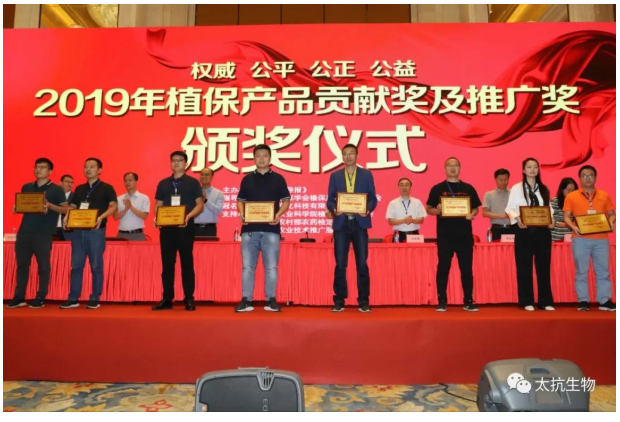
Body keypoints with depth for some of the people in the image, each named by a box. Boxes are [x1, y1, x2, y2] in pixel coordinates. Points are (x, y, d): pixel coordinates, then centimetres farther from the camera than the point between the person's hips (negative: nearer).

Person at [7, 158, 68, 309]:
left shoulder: (56, 189, 0)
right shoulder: (26, 187, 15)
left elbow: (65, 209, -3)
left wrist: (50, 206, -19)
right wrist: (16, 208, -1)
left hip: (44, 234, -5)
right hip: (24, 231, 5)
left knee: (43, 266, 1)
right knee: (22, 264, 8)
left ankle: (40, 298, 8)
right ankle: (19, 297, 17)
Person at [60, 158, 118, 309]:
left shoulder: (106, 188, 0)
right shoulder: (79, 189, 16)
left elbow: (114, 206, -9)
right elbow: (73, 207, 18)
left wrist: (101, 217, -25)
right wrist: (67, 217, -3)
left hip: (96, 231, -5)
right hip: (78, 230, 5)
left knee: (96, 265, 1)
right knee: (76, 265, 7)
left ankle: (95, 299, 8)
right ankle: (73, 299, 14)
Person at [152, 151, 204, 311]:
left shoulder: (193, 182, 4)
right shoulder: (163, 183, 14)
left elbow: (200, 204, -1)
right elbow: (158, 204, 14)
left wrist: (189, 216, -18)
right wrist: (156, 217, -6)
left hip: (185, 227, -3)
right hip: (166, 227, 3)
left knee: (187, 263, 1)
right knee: (167, 263, 6)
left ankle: (189, 299, 7)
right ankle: (167, 299, 13)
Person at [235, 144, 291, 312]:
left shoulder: (278, 179, 6)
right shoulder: (247, 179, 11)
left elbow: (286, 201, 6)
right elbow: (240, 200, 13)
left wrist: (279, 214, -11)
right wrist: (242, 214, -6)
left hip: (271, 229, -1)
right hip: (249, 228, 2)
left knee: (271, 266, 2)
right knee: (247, 266, 4)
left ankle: (271, 300, 12)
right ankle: (246, 300, 11)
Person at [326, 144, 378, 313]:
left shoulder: (366, 174, 9)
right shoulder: (335, 176, 11)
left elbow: (373, 198, 5)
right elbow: (330, 199, 8)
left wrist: (368, 210, -15)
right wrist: (333, 209, -13)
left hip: (359, 223, -1)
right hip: (341, 223, 1)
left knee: (362, 263, 0)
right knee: (340, 264, 2)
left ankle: (364, 301, 11)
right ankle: (339, 300, 12)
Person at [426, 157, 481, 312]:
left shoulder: (468, 188, 10)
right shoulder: (437, 188, 5)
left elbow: (476, 208, 12)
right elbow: (428, 209, 4)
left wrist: (472, 214, -9)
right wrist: (437, 210, -16)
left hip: (464, 234, 2)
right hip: (444, 235, -1)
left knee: (467, 268, 5)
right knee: (443, 268, 2)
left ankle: (468, 301, 16)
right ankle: (442, 302, 9)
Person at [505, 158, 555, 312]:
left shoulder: (544, 189, 15)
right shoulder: (516, 188, 2)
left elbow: (549, 208, 13)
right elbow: (510, 208, -2)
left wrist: (551, 220, -6)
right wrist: (517, 218, -21)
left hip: (542, 230, 4)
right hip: (524, 230, -3)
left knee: (543, 266, 5)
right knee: (524, 266, 1)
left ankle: (545, 301, 12)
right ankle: (527, 301, 7)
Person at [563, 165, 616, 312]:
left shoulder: (605, 196, 13)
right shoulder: (571, 197, 5)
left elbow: (611, 213, 14)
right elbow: (566, 216, 2)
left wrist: (611, 223, -8)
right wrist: (573, 226, -16)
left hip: (601, 238, 2)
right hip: (580, 239, -2)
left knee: (603, 270, 4)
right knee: (581, 270, 1)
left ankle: (604, 301, 11)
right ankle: (583, 301, 7)